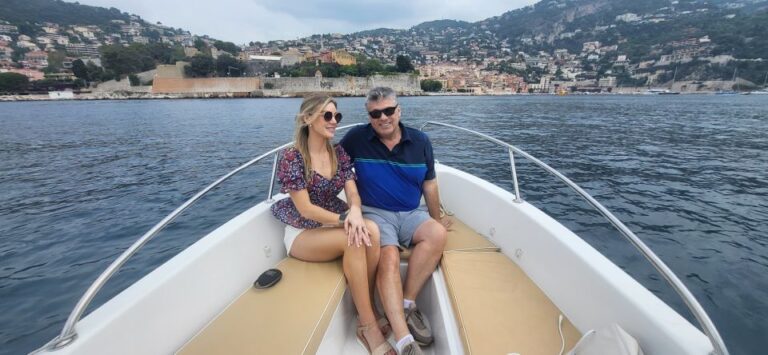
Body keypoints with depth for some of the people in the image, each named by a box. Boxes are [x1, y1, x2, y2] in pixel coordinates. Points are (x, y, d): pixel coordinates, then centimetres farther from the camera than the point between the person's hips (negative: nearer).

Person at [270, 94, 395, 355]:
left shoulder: (339, 153, 3)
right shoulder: (292, 157, -14)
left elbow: (353, 192, -5)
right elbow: (305, 209, -18)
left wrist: (355, 211, -29)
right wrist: (344, 219, -28)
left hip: (333, 224, 5)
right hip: (302, 233, -5)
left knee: (371, 230, -27)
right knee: (354, 239, -32)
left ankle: (366, 311, -13)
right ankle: (369, 326, -19)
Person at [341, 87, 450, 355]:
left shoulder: (420, 141, 4)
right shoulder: (356, 139, -2)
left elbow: (429, 185, 12)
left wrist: (437, 219, 19)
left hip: (411, 214, 3)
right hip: (375, 213, -2)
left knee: (438, 234, -28)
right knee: (389, 258, -31)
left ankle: (406, 304, -14)